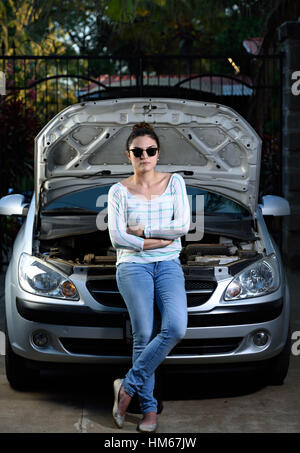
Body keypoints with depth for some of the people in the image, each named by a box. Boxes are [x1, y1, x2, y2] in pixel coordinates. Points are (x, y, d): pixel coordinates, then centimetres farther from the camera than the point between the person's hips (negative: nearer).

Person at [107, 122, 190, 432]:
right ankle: (149, 407, 0)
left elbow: (183, 225, -2)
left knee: (175, 328, -19)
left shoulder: (174, 182, 9)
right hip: (133, 266, -1)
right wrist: (160, 240, -7)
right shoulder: (119, 191, 5)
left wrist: (143, 231, -5)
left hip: (169, 266, 2)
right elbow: (117, 237, -4)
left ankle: (128, 385, -7)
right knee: (144, 335, -10)